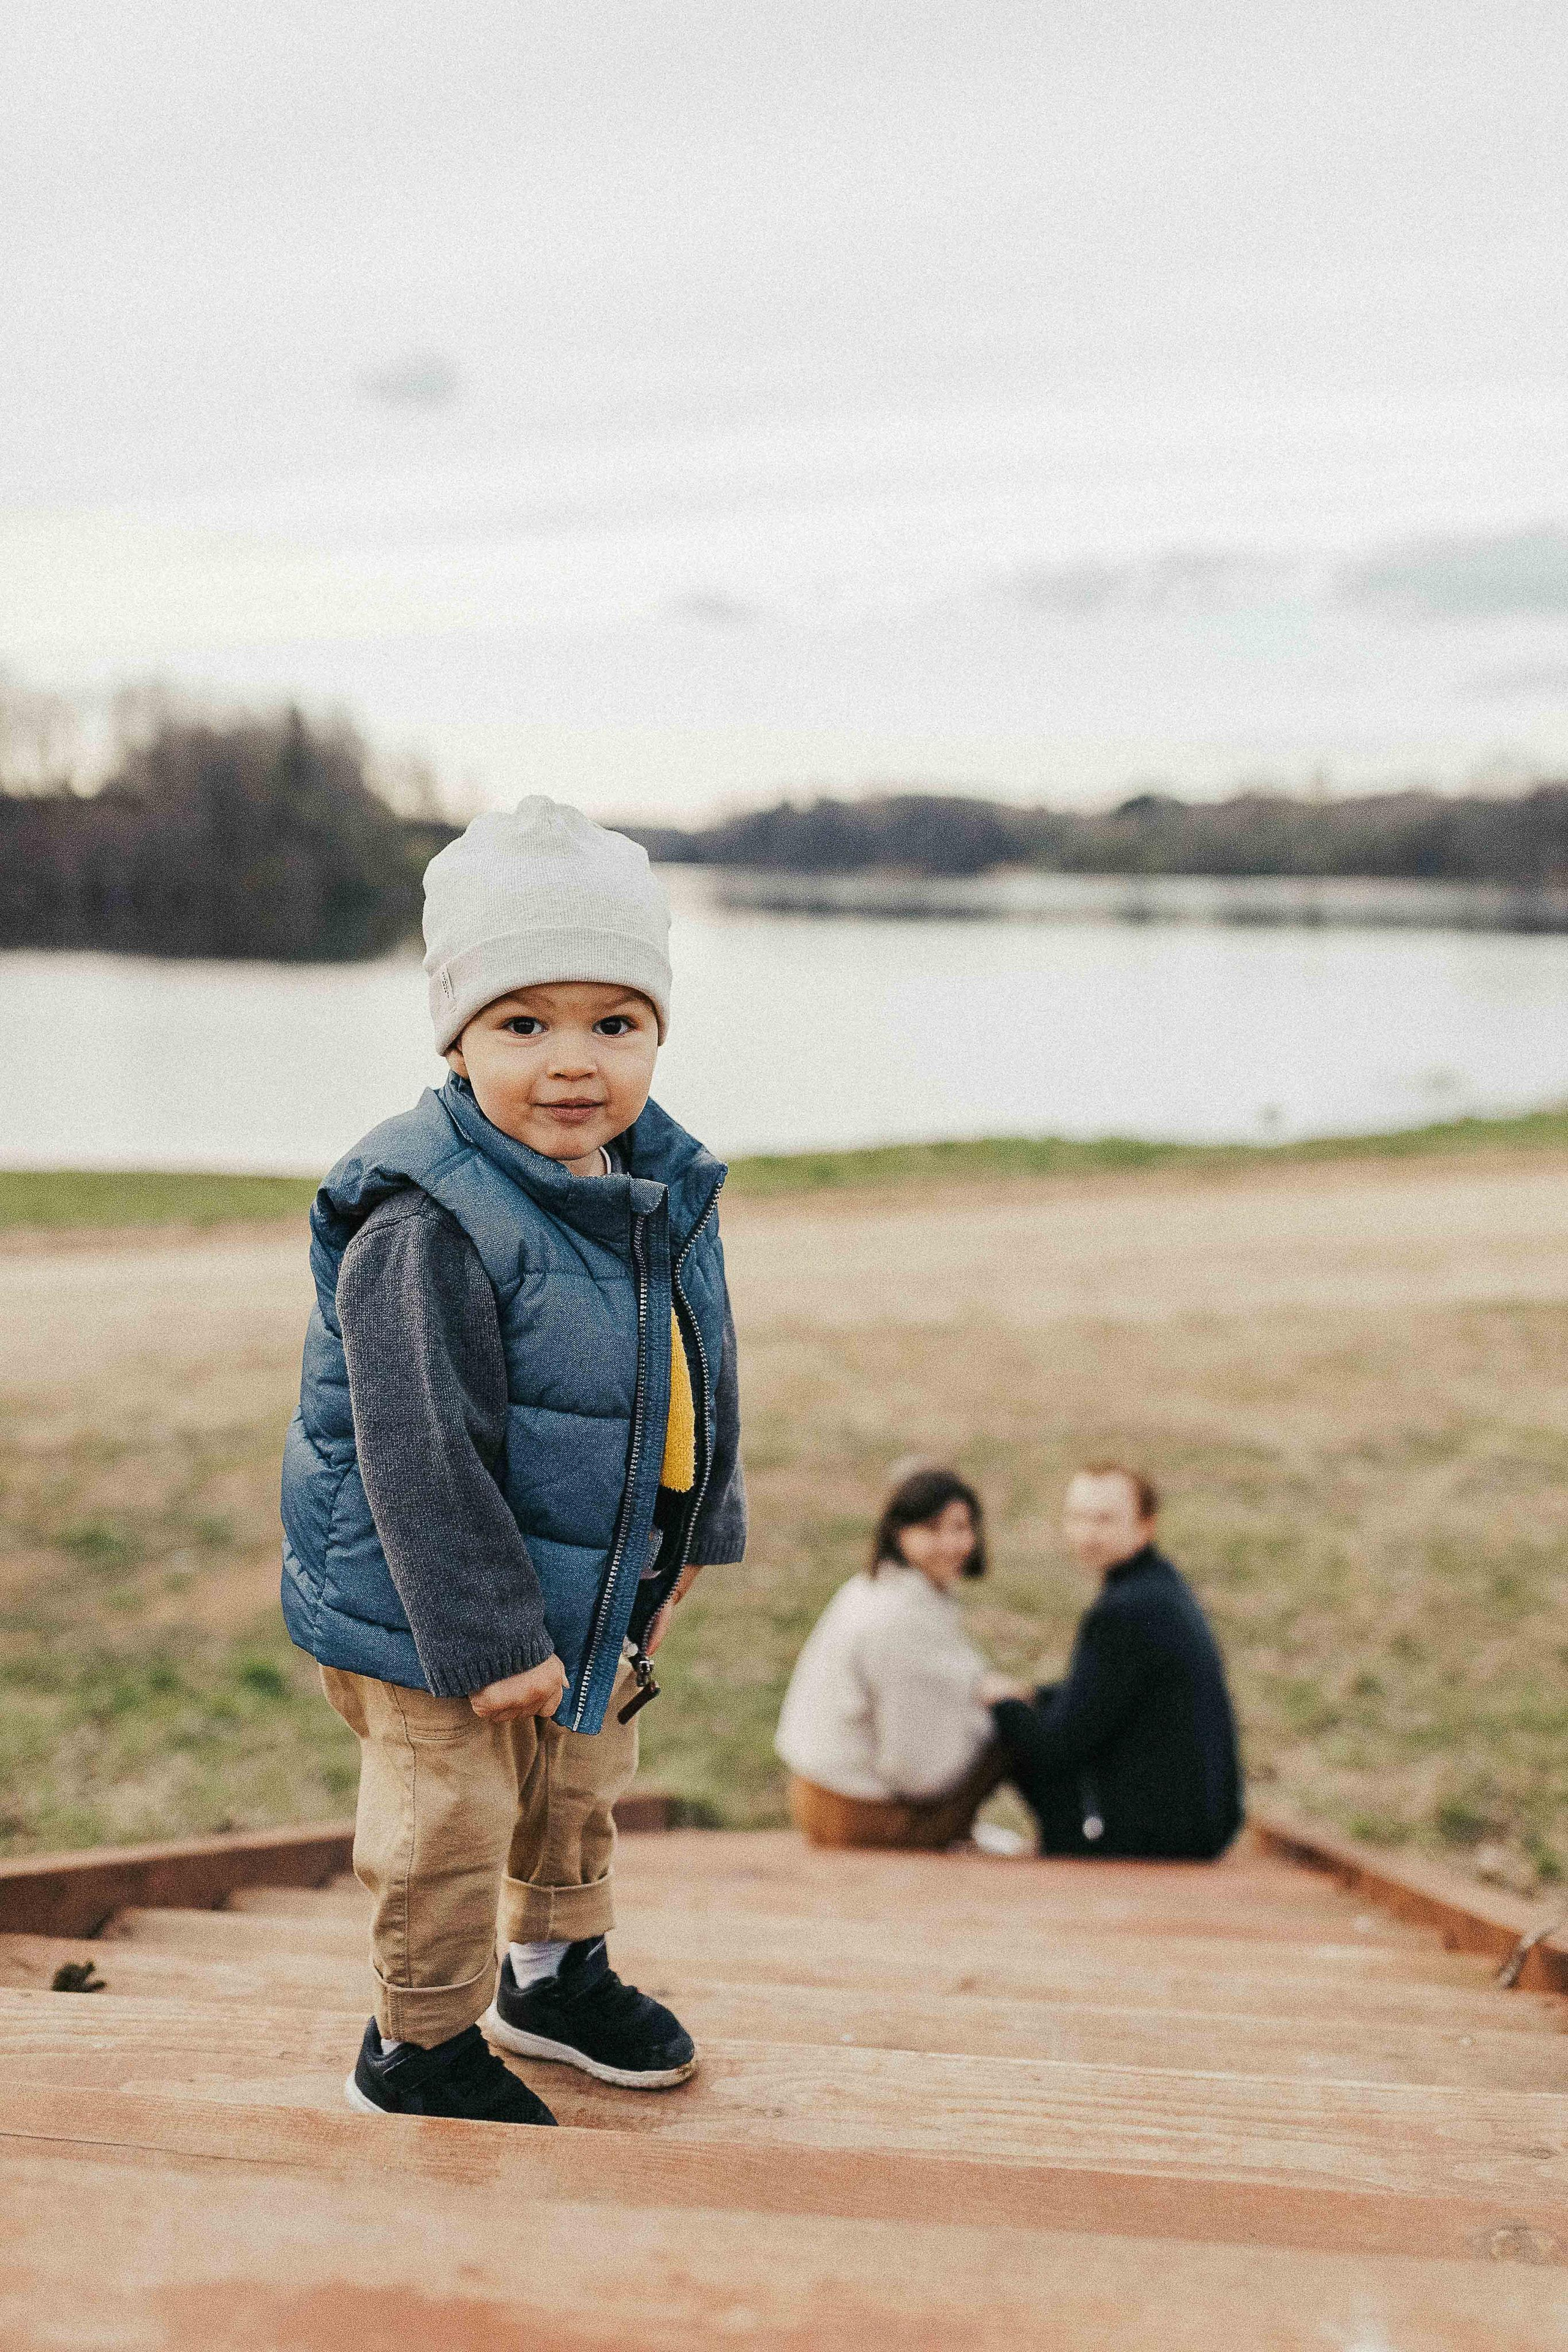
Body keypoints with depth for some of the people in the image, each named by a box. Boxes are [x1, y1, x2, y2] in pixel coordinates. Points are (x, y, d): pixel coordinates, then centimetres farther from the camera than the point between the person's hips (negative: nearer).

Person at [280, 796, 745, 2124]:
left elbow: (697, 1384, 11)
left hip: (603, 1593, 8)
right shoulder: (426, 1228, -29)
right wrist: (494, 1640, -25)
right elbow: (422, 1459, -28)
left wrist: (689, 1543, 15)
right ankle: (419, 2046, 30)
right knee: (450, 1832, 6)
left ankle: (558, 1971, 51)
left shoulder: (667, 1193, -4)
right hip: (434, 1616, -8)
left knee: (581, 1789, 26)